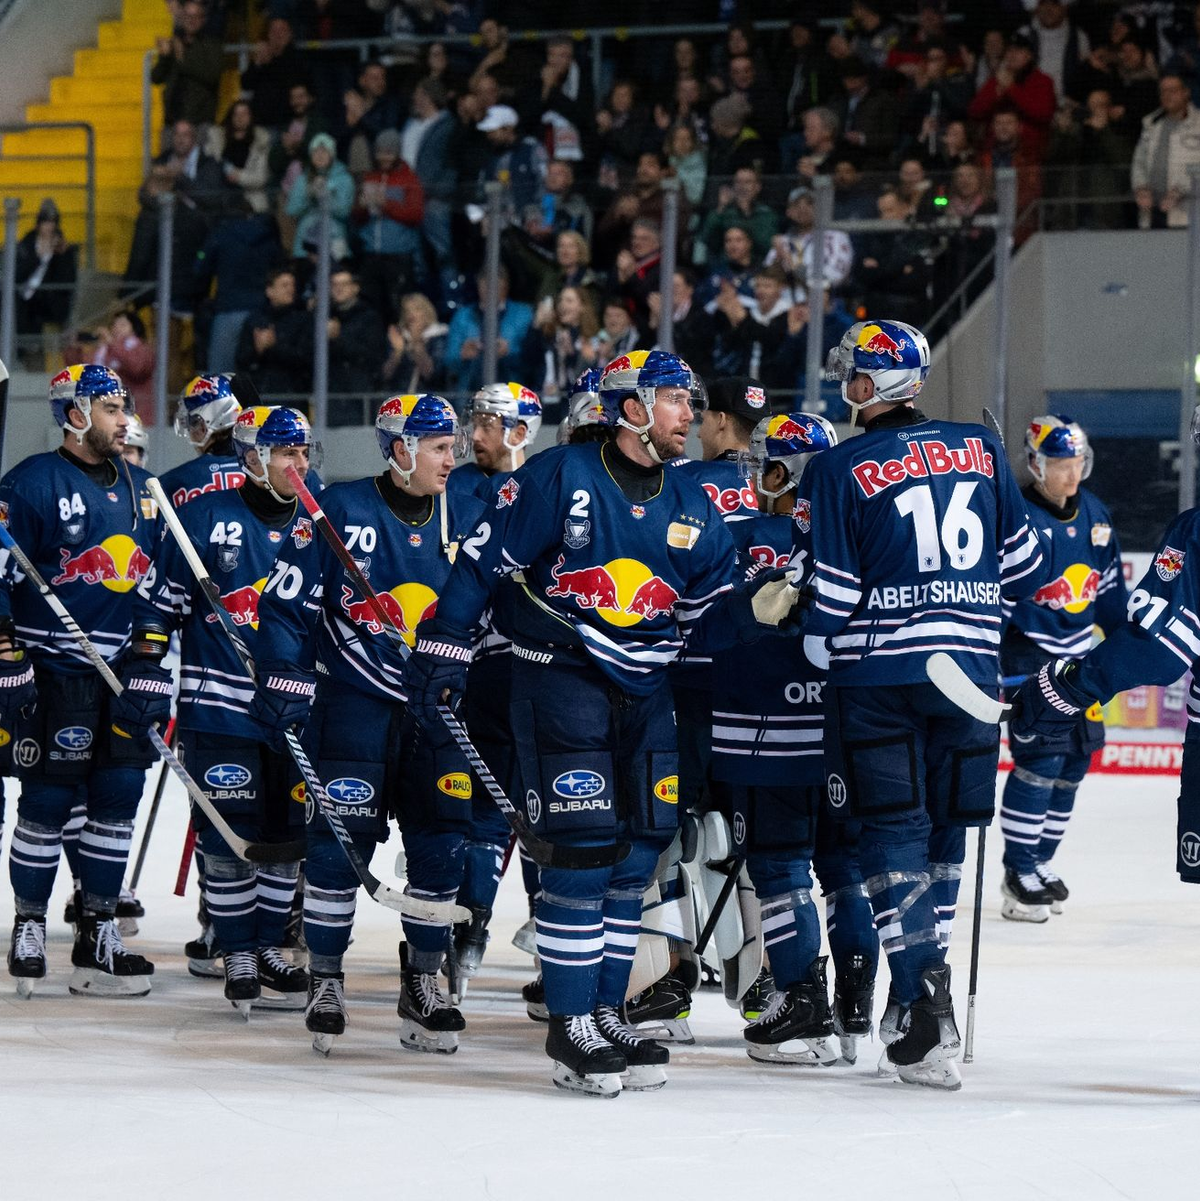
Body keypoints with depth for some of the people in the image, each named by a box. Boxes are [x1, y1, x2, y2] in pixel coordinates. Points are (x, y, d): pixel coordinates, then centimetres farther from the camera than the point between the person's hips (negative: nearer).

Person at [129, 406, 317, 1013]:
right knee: (230, 837, -4)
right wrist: (145, 677, -3)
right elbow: (158, 600, 1)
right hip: (219, 706, -4)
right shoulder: (207, 518, -3)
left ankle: (269, 948, 19)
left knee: (285, 836, 7)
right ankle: (238, 958, 6)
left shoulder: (315, 529, 8)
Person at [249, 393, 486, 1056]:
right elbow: (286, 600, -6)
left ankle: (422, 984, 12)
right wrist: (284, 687, -12)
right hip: (354, 701, -4)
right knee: (339, 840, -5)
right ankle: (325, 980, 9)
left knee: (443, 843, -1)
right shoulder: (341, 510, -8)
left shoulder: (466, 517, 5)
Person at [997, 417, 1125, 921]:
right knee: (1041, 756, -15)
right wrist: (989, 664, -23)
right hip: (1029, 649, -8)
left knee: (1076, 756, 8)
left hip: (1078, 651, 8)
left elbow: (1109, 585, 17)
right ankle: (1018, 874, -8)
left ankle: (1040, 860, 21)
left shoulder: (1094, 515, 6)